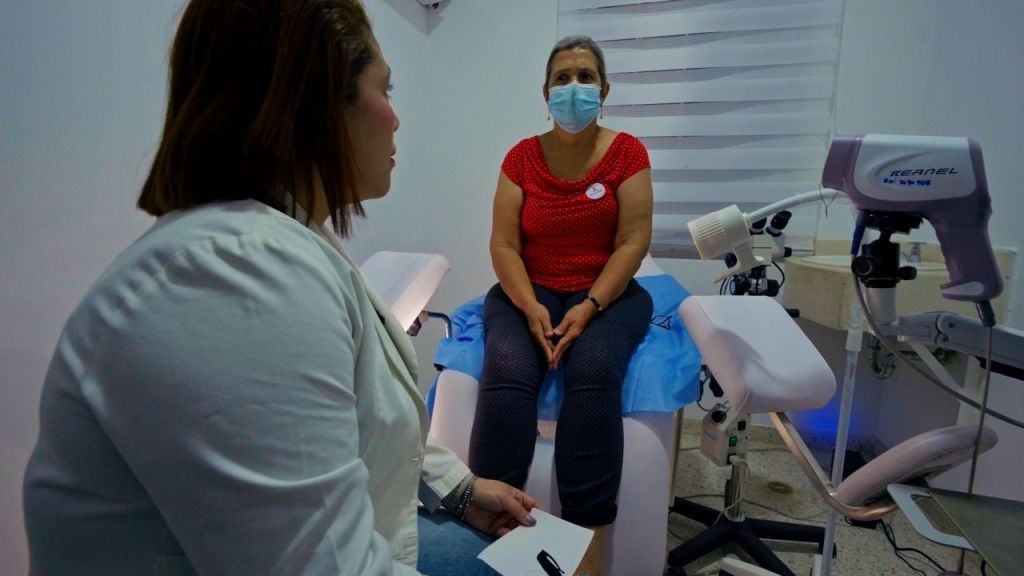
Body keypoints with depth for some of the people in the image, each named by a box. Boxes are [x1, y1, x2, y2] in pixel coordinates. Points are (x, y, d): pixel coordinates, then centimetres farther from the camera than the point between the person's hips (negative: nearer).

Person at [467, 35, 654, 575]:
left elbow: (634, 240, -6)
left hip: (607, 293, -1)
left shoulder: (627, 152, 2)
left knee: (594, 373, -32)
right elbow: (503, 244, -2)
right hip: (529, 291, 1)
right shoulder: (521, 157, 5)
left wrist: (589, 307, -18)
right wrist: (531, 309, -18)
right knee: (504, 374, -30)